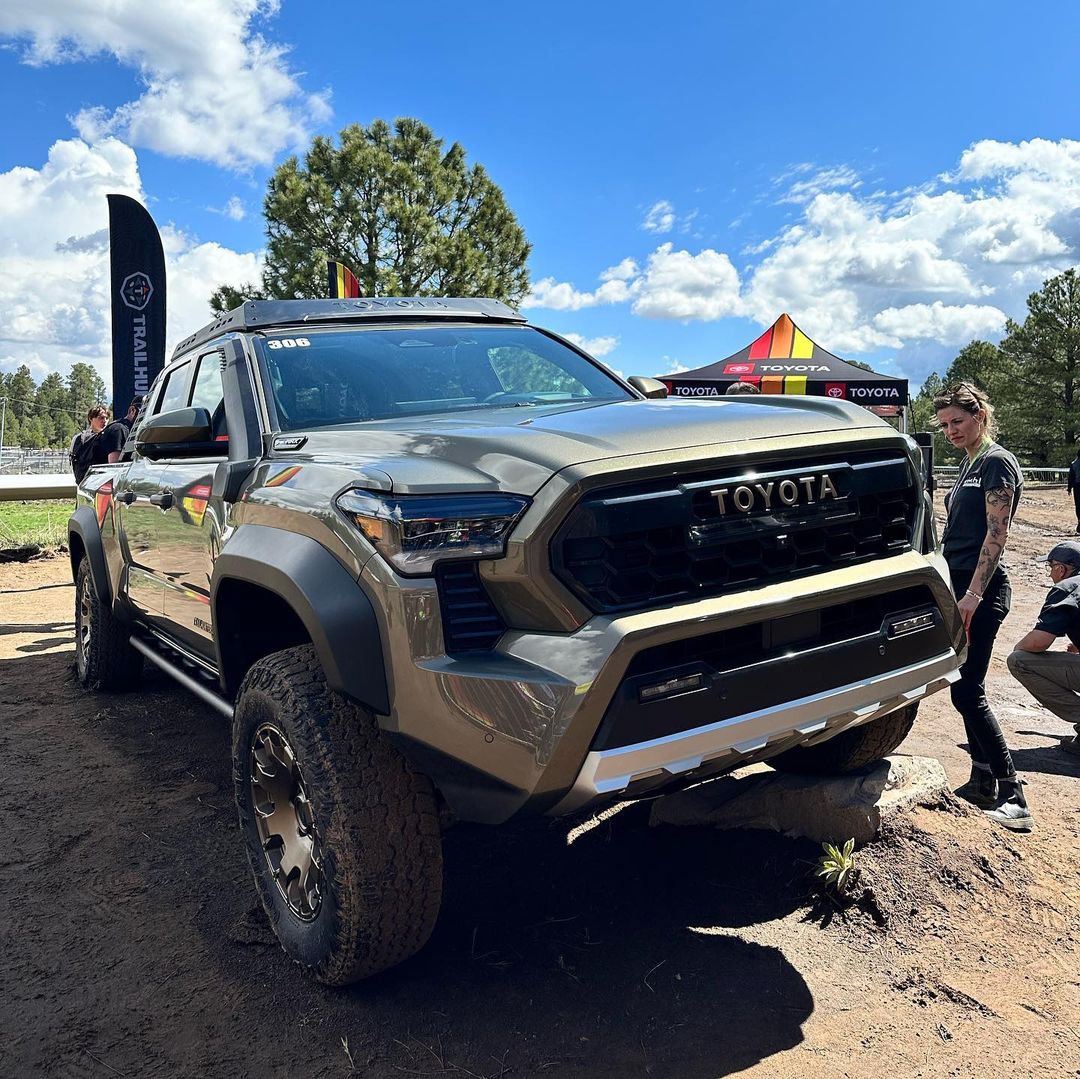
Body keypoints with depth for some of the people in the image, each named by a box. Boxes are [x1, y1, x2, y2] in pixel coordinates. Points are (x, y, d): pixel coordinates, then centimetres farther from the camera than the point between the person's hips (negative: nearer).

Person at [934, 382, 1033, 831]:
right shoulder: (969, 463, 17)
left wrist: (973, 594, -22)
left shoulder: (997, 462, -10)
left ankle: (1013, 798, -6)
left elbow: (996, 533, -17)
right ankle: (984, 782, 22)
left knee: (967, 692, -10)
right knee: (968, 688, 12)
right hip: (960, 584, 9)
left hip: (981, 590, -9)